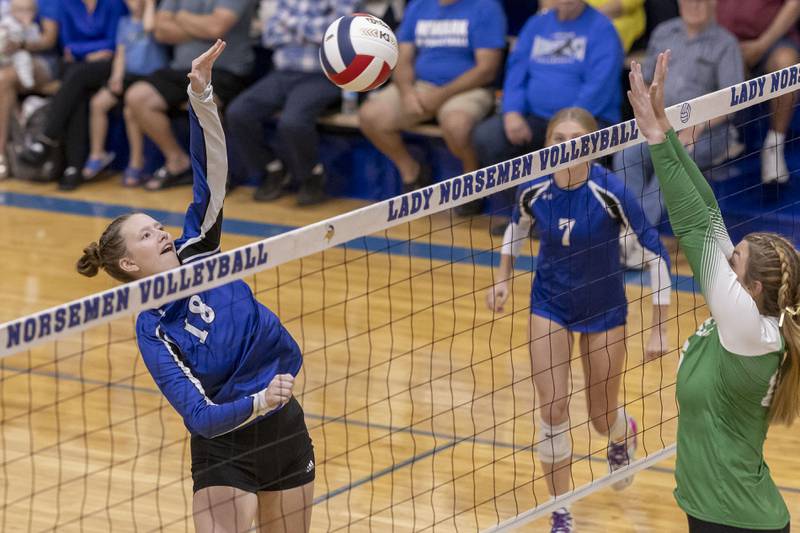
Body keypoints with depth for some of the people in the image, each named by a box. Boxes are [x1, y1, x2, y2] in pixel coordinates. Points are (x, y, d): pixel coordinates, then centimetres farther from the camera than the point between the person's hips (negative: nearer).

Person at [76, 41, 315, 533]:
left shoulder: (195, 253, -3)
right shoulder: (152, 331, -15)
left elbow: (211, 172, -13)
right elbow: (200, 416, -24)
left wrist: (202, 97, -27)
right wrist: (258, 402, -41)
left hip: (285, 430, 6)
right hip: (224, 450, -5)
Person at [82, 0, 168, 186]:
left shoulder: (157, 15, -2)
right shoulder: (125, 22, 16)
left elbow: (148, 26, -26)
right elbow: (121, 53, 15)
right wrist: (117, 76, -1)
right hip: (129, 75, 6)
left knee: (130, 110, -29)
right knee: (97, 103, -14)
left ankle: (136, 164, -16)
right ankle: (97, 155, -1)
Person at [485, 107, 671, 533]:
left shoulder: (610, 191, -27)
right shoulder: (534, 190, -17)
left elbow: (656, 254, -20)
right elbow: (518, 225, 9)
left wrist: (659, 329, -18)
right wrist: (502, 280, 5)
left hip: (604, 309, -2)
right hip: (550, 304, 2)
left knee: (601, 417, 11)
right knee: (552, 409, -8)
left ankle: (623, 435, 51)